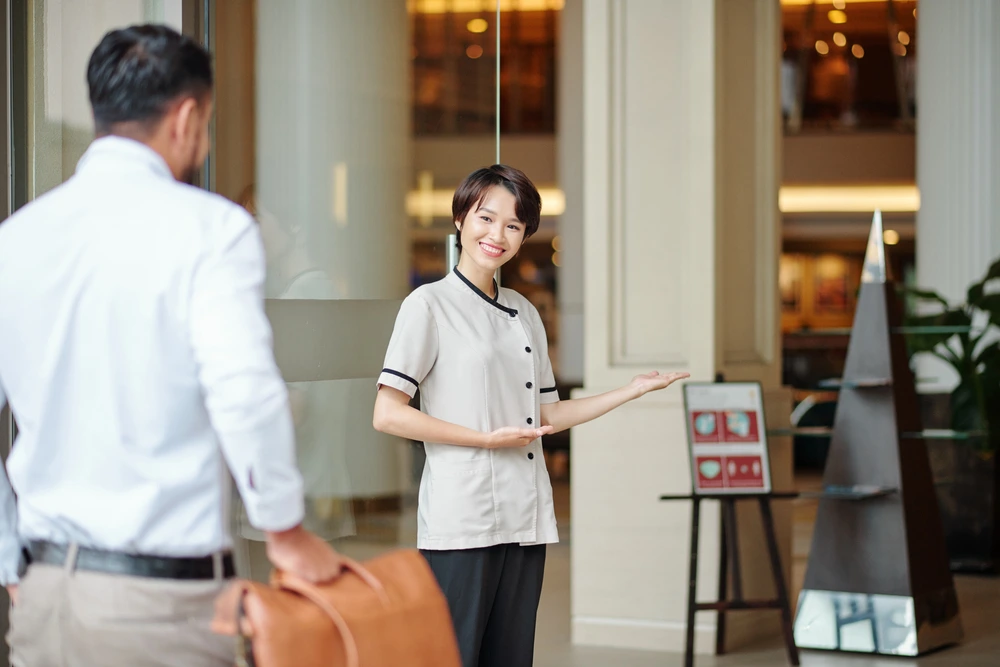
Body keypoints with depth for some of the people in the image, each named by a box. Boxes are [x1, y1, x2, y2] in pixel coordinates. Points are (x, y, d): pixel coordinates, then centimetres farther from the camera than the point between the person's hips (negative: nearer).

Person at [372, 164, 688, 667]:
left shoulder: (523, 313, 17)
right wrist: (489, 439, -13)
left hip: (524, 520, 7)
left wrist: (632, 391, 14)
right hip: (462, 523, -6)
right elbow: (387, 415, -10)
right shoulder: (429, 305, -3)